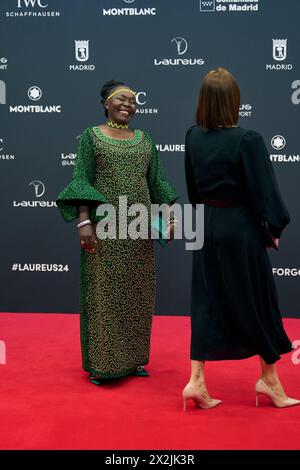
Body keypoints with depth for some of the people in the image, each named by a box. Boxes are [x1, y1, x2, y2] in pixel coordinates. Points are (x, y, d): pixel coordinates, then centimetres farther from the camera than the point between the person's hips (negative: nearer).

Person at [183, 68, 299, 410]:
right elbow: (263, 190, -13)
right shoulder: (247, 140, -16)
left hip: (206, 227, 5)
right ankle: (269, 378, 25)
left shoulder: (193, 137, 1)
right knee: (257, 301, 10)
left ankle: (196, 381, 11)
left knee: (206, 302, 11)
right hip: (240, 230, -5)